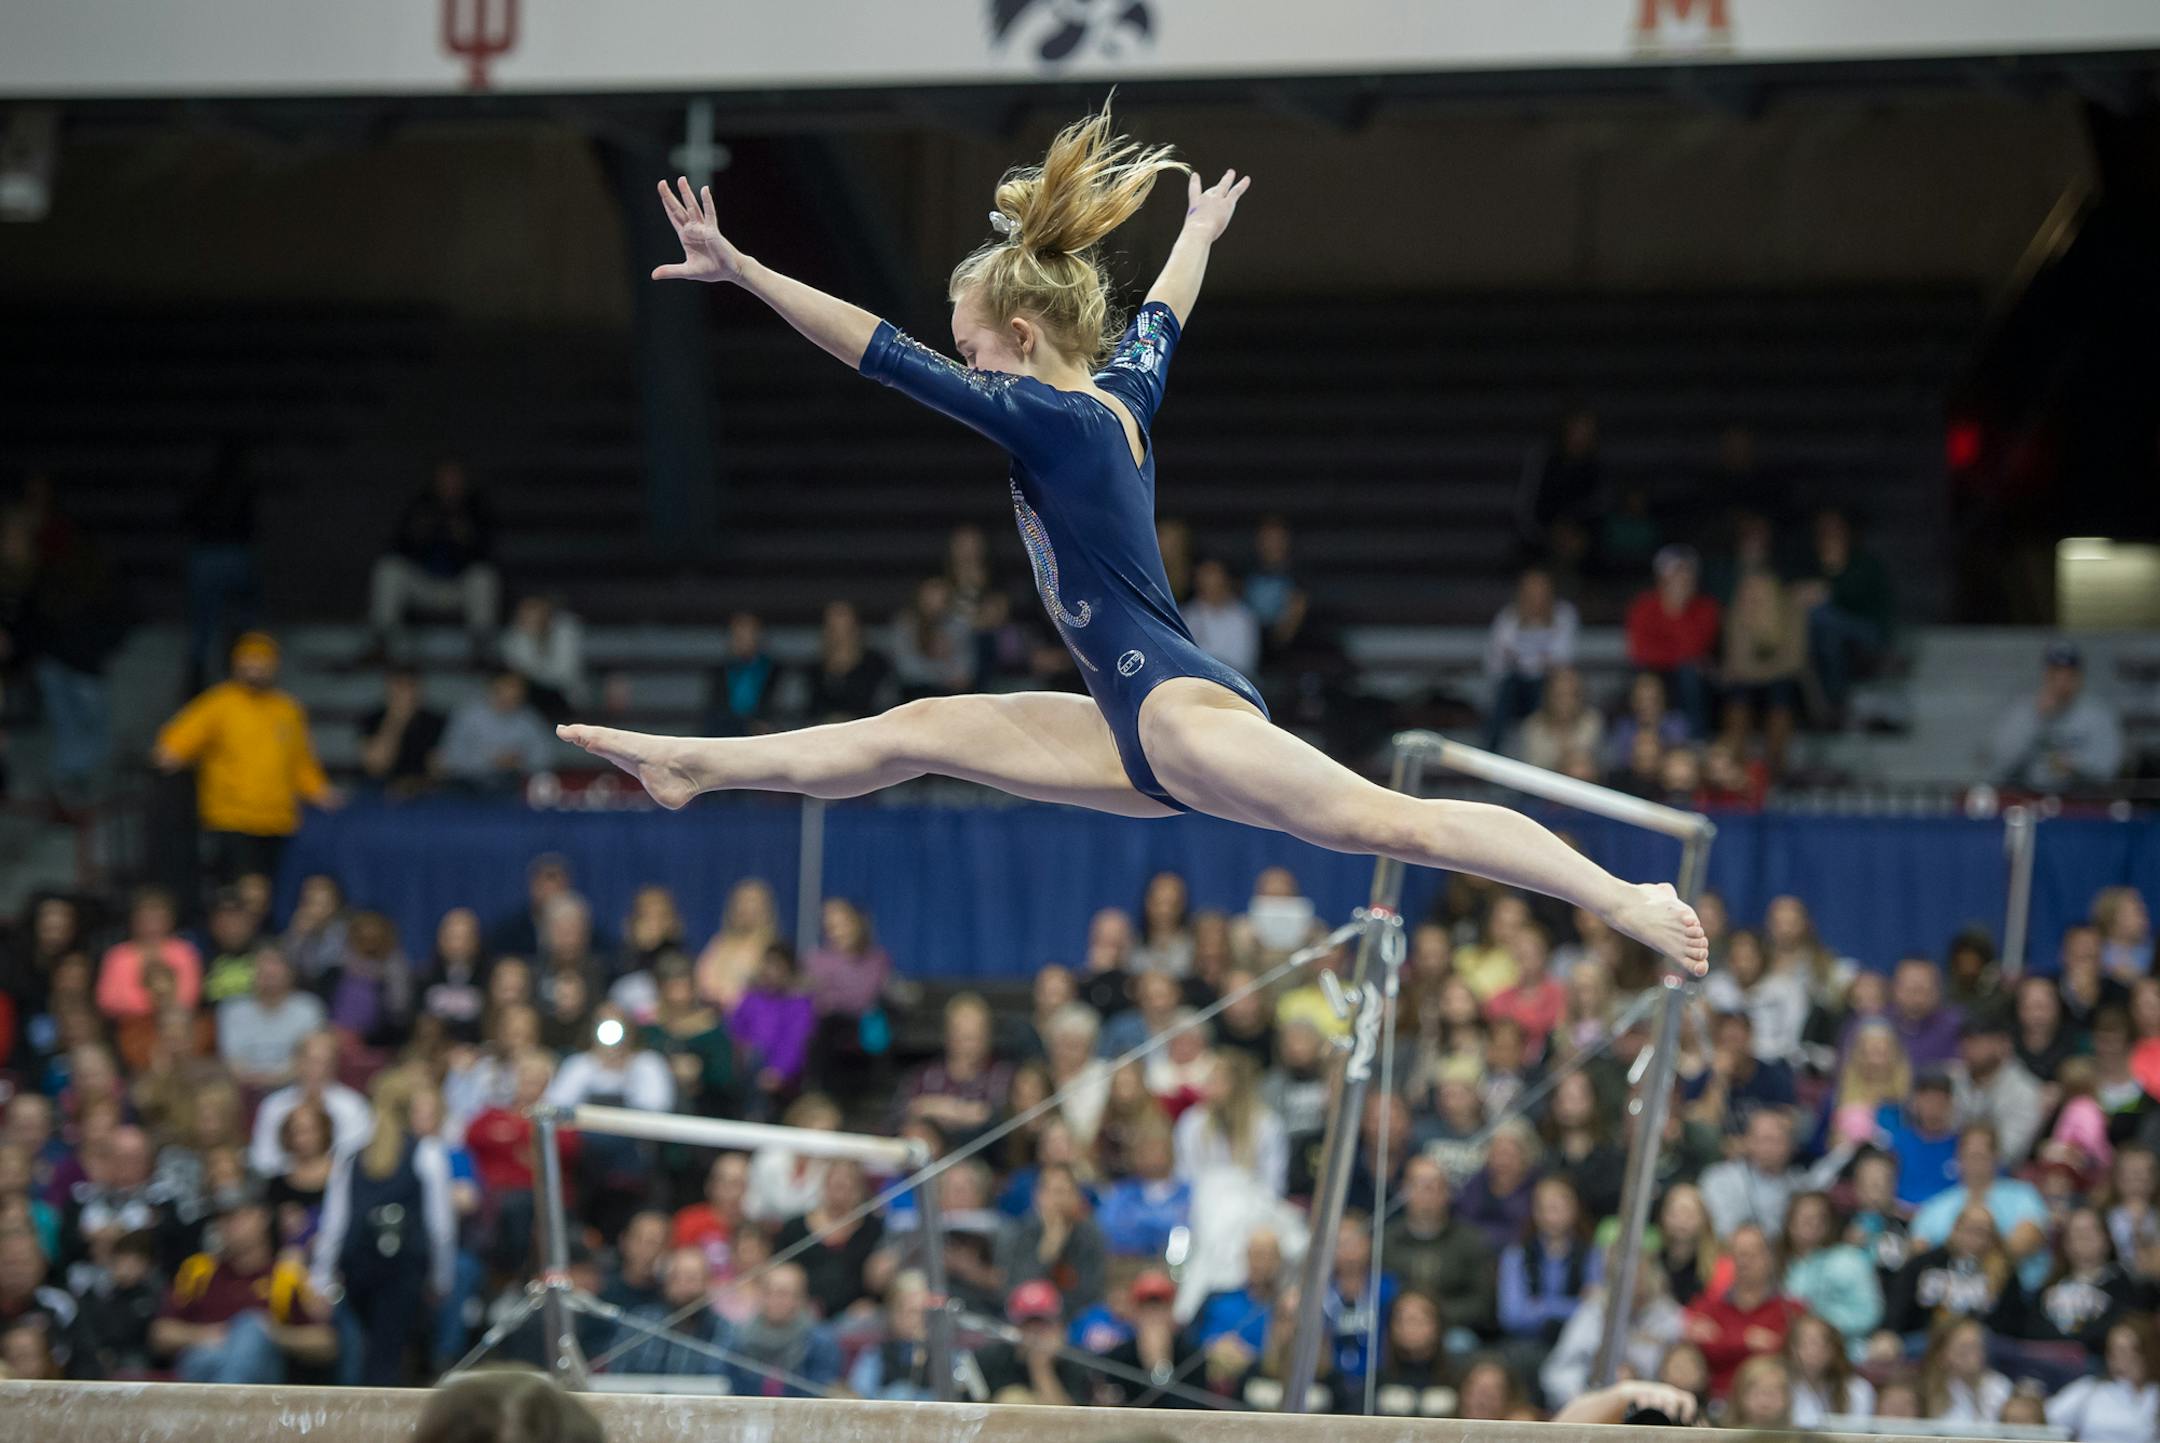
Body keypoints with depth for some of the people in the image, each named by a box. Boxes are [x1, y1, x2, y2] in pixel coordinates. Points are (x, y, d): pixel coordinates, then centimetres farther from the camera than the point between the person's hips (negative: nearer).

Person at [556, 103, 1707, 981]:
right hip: (1146, 730, 10)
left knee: (1381, 816, -20)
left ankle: (1623, 900, -27)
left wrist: (742, 273, -13)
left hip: (1182, 709, -10)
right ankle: (691, 766, 33)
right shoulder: (1118, 395, 14)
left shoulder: (1051, 417, -10)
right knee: (920, 731, 18)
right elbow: (1161, 317, 36)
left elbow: (887, 356, -13)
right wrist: (1200, 231, 57)